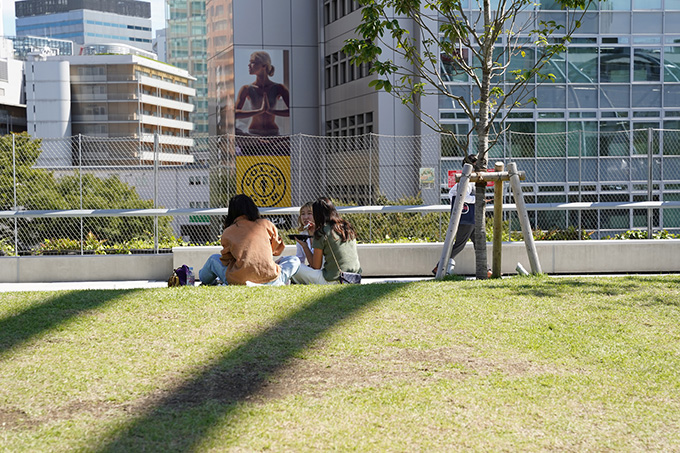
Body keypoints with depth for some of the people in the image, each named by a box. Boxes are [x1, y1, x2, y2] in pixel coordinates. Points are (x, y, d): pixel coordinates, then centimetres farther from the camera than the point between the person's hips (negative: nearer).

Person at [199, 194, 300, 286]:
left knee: (214, 259, 29)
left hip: (238, 282, 1)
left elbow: (226, 260, 10)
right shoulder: (266, 224, 7)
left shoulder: (227, 232, 6)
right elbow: (277, 249, 20)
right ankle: (281, 281, 8)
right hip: (269, 279, 0)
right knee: (295, 260, 26)